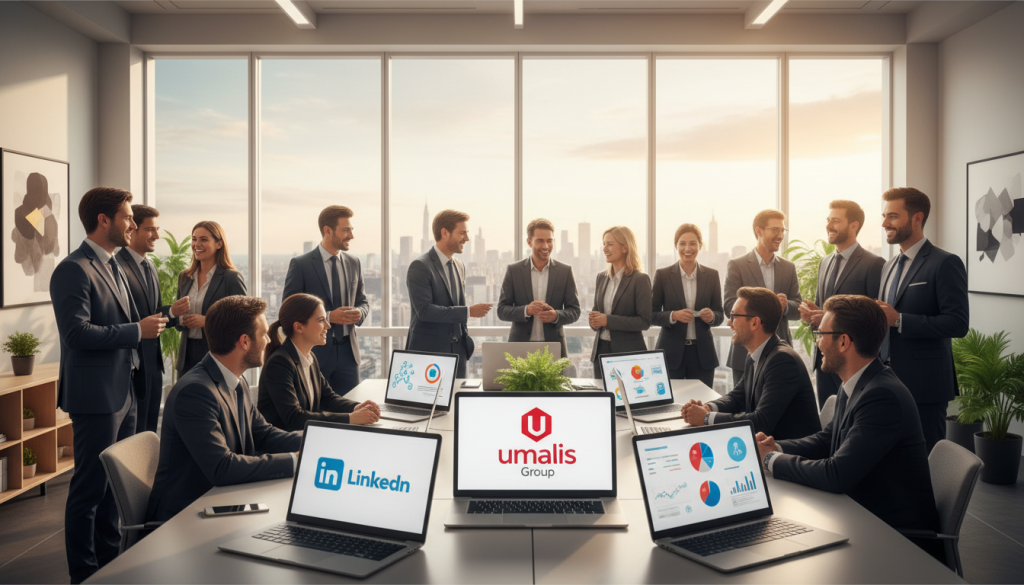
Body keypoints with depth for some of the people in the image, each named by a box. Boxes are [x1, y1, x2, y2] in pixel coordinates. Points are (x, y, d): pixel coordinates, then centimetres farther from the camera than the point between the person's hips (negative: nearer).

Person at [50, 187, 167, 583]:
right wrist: (137, 331, -20)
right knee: (89, 489, 2)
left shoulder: (112, 267, 15)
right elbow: (76, 332, -24)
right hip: (96, 397, -9)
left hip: (122, 393, 9)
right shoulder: (74, 270, -15)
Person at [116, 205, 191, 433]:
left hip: (153, 363, 9)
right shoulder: (119, 267, -15)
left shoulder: (151, 267, 16)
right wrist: (170, 312, -21)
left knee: (150, 430, 16)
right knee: (133, 432, 1)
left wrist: (172, 312, -1)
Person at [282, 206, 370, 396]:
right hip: (315, 351, -4)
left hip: (348, 351, 5)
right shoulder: (300, 265, -7)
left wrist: (359, 312, -7)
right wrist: (328, 317, -18)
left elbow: (363, 301, 17)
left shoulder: (353, 263, 9)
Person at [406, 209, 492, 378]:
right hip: (428, 351, -7)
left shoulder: (459, 266, 13)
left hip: (457, 351, 7)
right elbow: (424, 310, -21)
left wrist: (465, 339, 15)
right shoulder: (420, 266, -12)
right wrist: (468, 312, -19)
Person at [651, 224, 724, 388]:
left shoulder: (712, 275, 7)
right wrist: (673, 315, -17)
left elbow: (720, 315, 10)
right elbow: (652, 315, 1)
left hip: (702, 353, 2)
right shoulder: (663, 275, 1)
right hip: (671, 353, -2)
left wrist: (711, 316, -12)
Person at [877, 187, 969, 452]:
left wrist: (898, 320, -22)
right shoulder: (890, 265, 15)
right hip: (887, 380, 7)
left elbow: (958, 323, -18)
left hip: (923, 385, -7)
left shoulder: (945, 264, -9)